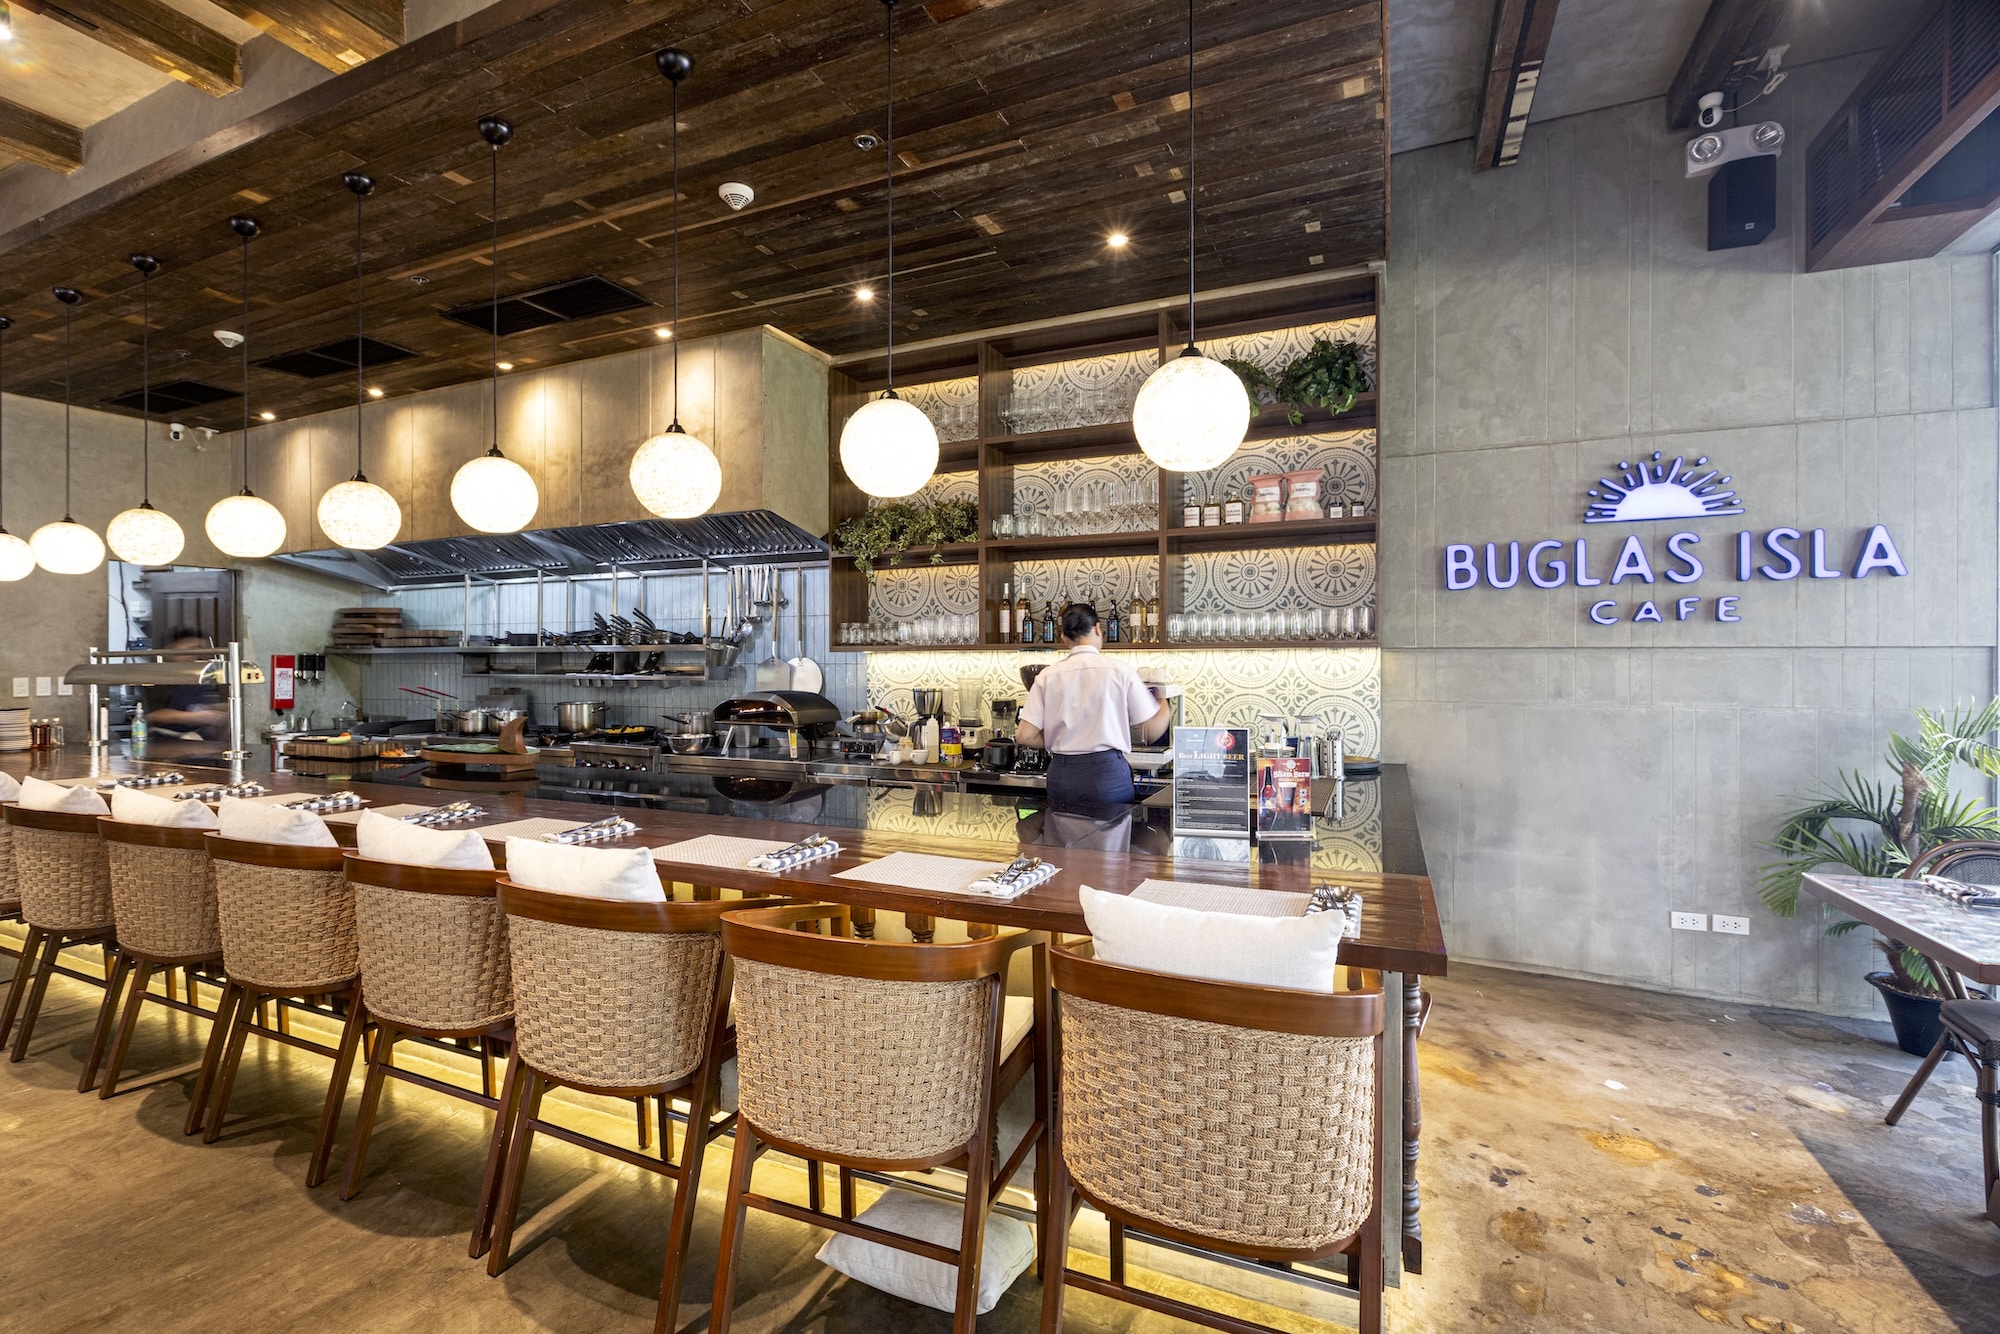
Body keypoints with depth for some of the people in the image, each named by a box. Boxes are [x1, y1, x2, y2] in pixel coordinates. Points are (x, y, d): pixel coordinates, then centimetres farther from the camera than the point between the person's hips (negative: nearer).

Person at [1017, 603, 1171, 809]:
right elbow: (1152, 732, 0)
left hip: (1061, 775, 3)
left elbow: (1025, 736, -1)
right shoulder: (1119, 671, -3)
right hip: (1107, 771, -2)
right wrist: (1165, 709, 20)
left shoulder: (1048, 677, 2)